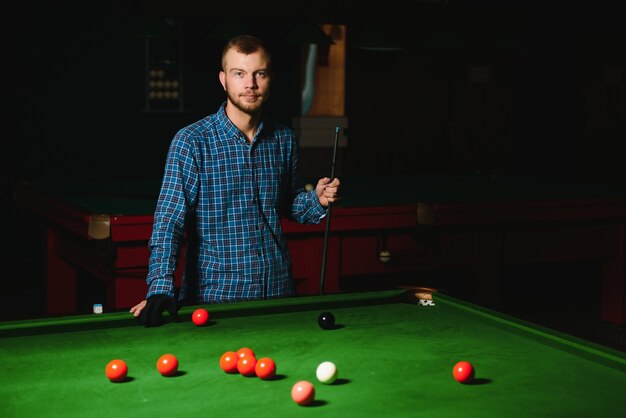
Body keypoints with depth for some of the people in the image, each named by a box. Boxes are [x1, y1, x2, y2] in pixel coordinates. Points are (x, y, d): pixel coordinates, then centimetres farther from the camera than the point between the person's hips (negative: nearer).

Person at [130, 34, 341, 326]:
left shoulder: (285, 140, 5)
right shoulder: (191, 141, -10)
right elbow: (169, 220, -16)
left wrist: (317, 199, -3)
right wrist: (161, 289, -28)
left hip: (278, 292, 4)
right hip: (213, 299, -4)